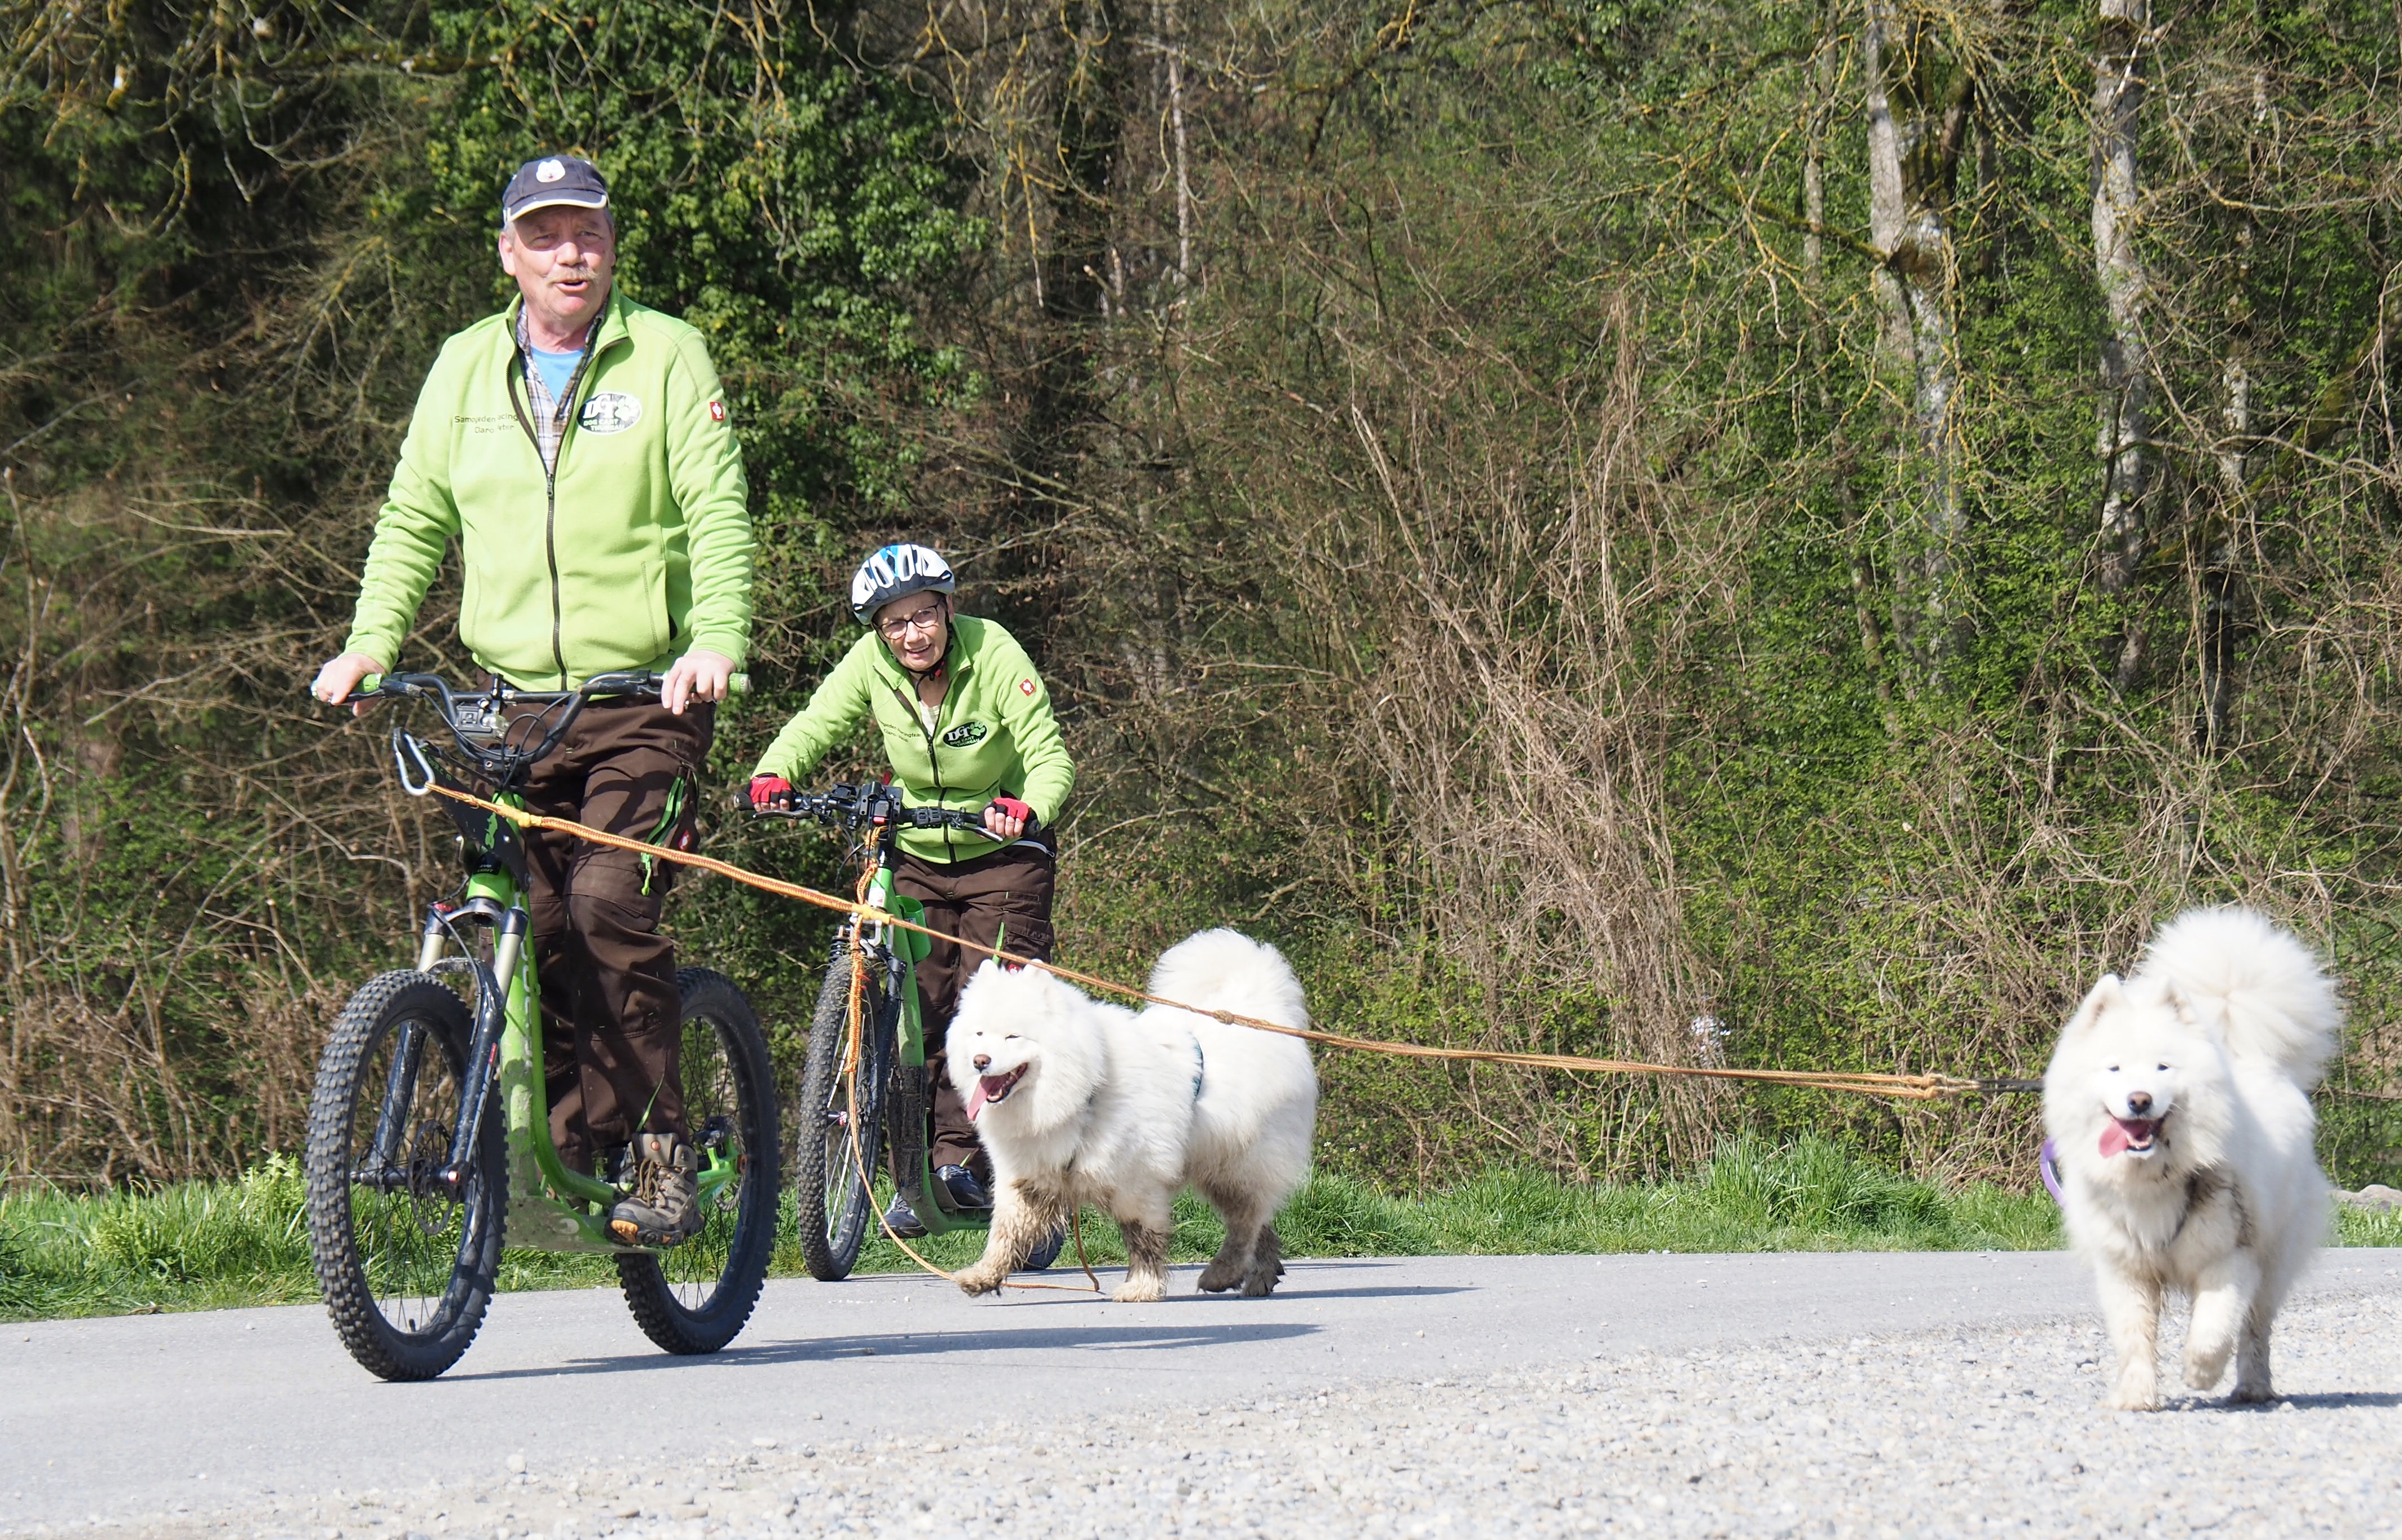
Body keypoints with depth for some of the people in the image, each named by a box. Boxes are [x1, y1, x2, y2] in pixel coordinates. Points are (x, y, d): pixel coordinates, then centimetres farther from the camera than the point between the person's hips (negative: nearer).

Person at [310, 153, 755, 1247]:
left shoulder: (665, 356, 2)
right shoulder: (467, 368, 11)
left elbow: (719, 517, -5)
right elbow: (414, 520, 16)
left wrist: (716, 641, -21)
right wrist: (371, 640, 0)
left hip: (644, 698, -4)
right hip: (509, 700, 4)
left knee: (608, 906, -18)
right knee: (529, 931, -2)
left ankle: (657, 1151, -9)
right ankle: (565, 1146, 10)